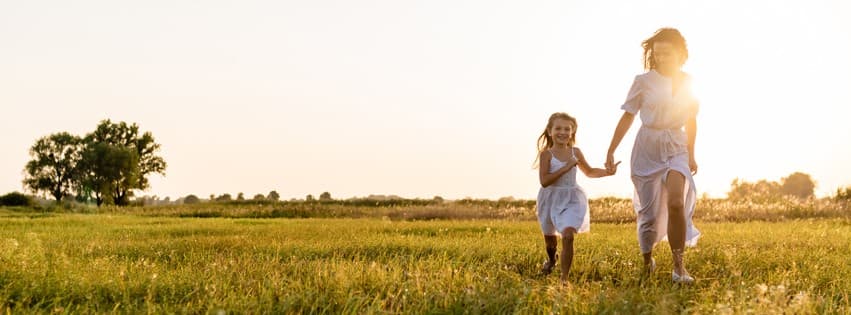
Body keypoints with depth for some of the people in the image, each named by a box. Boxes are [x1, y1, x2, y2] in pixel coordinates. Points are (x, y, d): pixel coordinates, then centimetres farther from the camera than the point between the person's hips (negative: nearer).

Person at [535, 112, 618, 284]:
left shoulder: (575, 152, 2)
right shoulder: (546, 154, -9)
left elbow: (589, 172, 19)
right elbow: (544, 181, -19)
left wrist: (607, 172, 3)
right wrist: (565, 168, -23)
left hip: (572, 199, 1)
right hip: (551, 199, -1)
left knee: (568, 236, -20)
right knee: (550, 238, 17)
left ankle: (564, 277, -15)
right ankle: (551, 260, 53)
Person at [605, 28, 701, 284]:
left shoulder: (688, 82, 4)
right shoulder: (644, 81, -4)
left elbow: (691, 121, 15)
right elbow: (627, 117, 0)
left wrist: (691, 154, 20)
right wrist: (611, 151, -1)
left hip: (676, 148, 1)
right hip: (647, 147, -1)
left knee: (676, 203, -21)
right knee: (649, 211, 3)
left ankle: (679, 266, -14)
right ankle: (647, 262, 26)